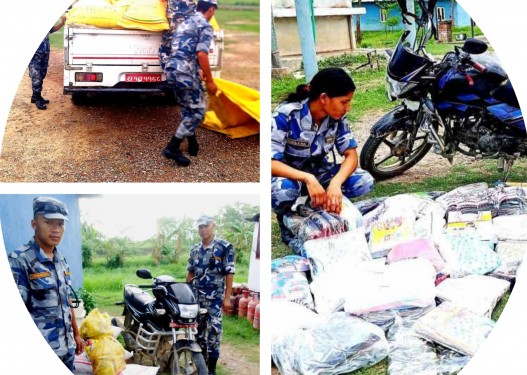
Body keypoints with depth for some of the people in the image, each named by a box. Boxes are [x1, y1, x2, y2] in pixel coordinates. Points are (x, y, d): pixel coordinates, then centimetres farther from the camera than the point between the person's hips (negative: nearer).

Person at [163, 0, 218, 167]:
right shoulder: (205, 26, -5)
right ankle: (172, 147, -7)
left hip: (171, 70, 9)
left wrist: (197, 72, 41)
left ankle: (192, 144, 31)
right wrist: (210, 81, -11)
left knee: (187, 109, 22)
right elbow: (201, 55, -17)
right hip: (185, 72, -9)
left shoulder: (185, 23, 23)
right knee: (197, 111, -2)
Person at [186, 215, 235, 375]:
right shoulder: (195, 249, 11)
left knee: (214, 330, -8)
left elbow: (229, 273, -7)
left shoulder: (225, 247, -6)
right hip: (196, 296, 5)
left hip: (215, 297, -5)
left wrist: (227, 297, -10)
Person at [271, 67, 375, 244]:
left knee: (365, 181, -20)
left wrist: (335, 183, -34)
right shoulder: (286, 115, -27)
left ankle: (316, 210, 3)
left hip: (318, 172, 5)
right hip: (288, 175, -5)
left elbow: (351, 155, -13)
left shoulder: (337, 117, -12)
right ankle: (286, 219, -4)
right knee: (283, 191, -41)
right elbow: (270, 162, -32)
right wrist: (307, 179, -46)